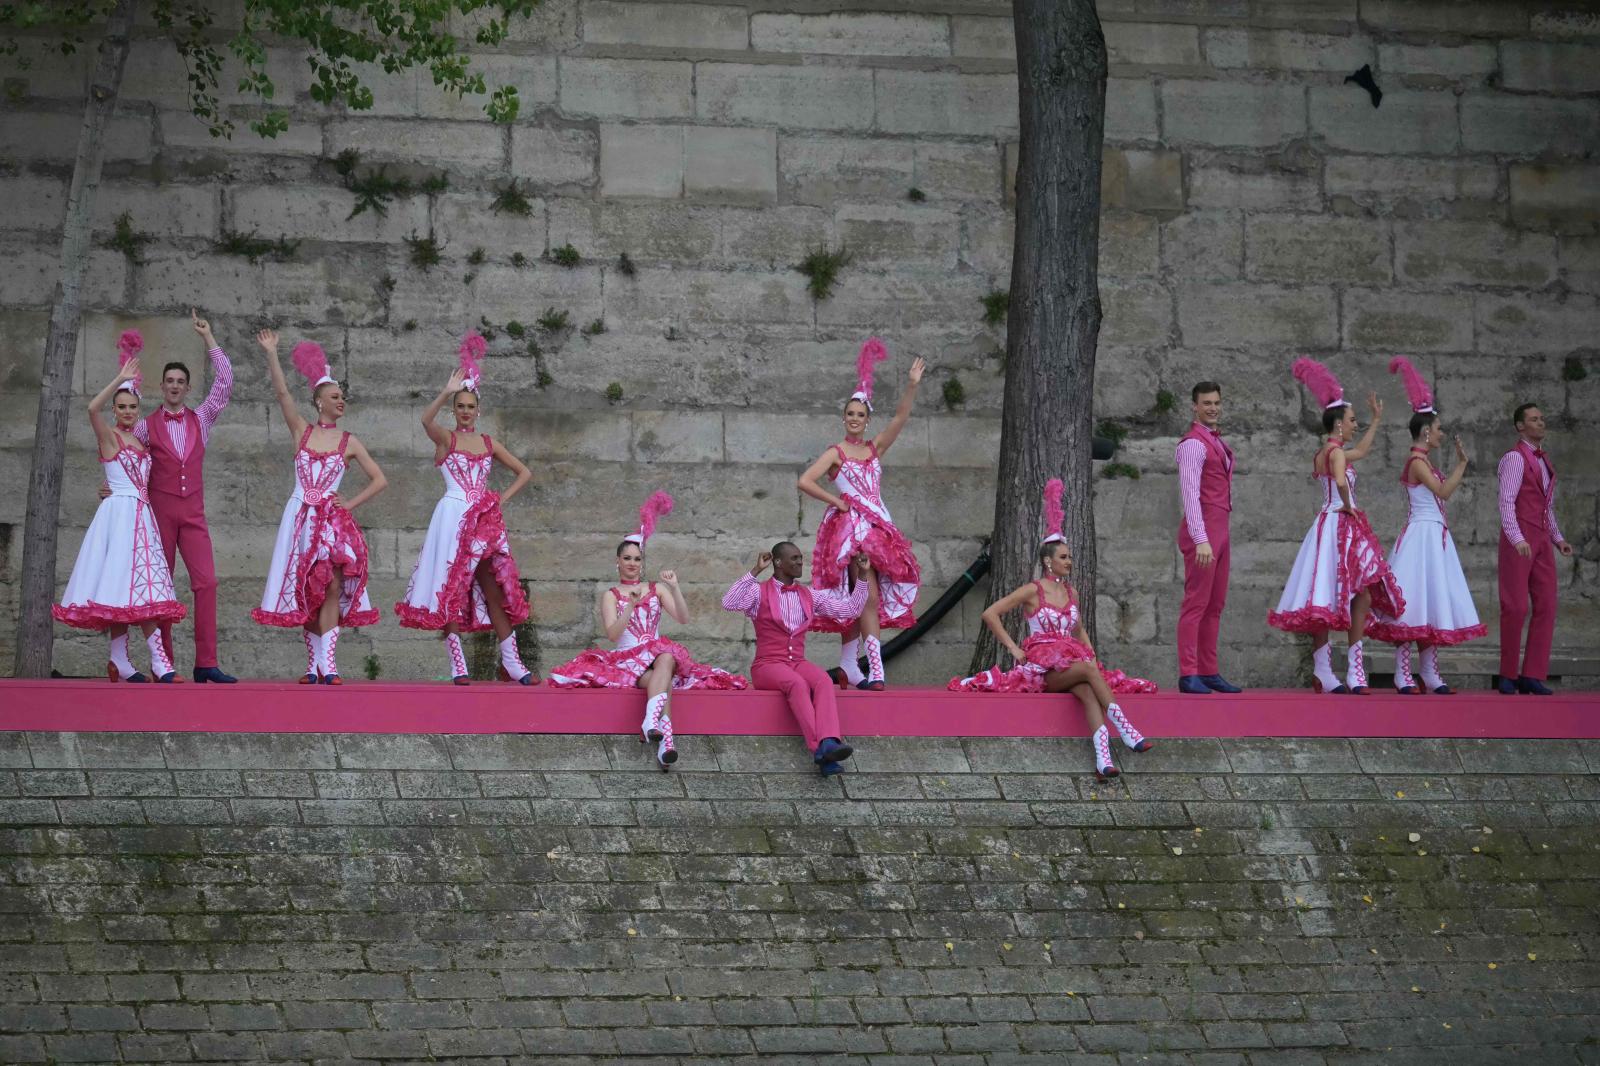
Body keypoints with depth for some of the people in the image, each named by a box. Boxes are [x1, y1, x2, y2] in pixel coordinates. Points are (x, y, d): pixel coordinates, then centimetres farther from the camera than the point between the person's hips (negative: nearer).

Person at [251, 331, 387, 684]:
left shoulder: (348, 443, 7)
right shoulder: (301, 431, 7)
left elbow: (380, 480, 8)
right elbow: (282, 393, -3)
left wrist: (350, 503, -2)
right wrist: (271, 354, -13)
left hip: (333, 519, -1)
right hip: (300, 517, 1)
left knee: (331, 588, -13)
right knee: (307, 593, 2)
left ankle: (327, 664, -16)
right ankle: (314, 665, 8)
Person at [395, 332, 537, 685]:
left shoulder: (488, 443, 14)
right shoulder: (445, 439, 1)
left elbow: (523, 473, 20)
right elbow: (426, 421, -22)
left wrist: (502, 499, 6)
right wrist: (447, 392, -35)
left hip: (484, 520, 4)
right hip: (452, 516, -4)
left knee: (496, 589, 1)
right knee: (451, 591, -6)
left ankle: (510, 662, 4)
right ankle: (458, 665, -5)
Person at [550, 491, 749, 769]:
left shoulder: (656, 590, 20)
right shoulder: (611, 595, 14)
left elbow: (684, 619, 6)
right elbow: (612, 634, -4)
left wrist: (674, 588, -8)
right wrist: (631, 605, -17)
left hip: (659, 656, 2)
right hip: (626, 659, -2)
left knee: (667, 658, -39)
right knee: (661, 679, -37)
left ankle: (651, 723, -61)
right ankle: (665, 739, -61)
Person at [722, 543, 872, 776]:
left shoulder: (810, 596, 16)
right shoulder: (759, 593, 3)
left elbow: (852, 609, 15)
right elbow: (728, 603, -17)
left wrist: (863, 575, 7)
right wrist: (755, 571, -18)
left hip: (797, 664, 4)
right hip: (767, 665, -4)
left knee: (823, 680, -32)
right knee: (797, 684, -37)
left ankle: (828, 744, -52)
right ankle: (819, 748, -50)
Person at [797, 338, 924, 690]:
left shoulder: (875, 449, 14)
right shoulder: (836, 453, 0)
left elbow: (900, 418, 2)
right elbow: (804, 481, -10)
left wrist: (912, 386, -10)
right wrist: (836, 502, -8)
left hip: (876, 526, 6)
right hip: (849, 526, -6)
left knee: (860, 601, 8)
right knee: (868, 597, -16)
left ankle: (848, 666, 17)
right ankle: (875, 670, -22)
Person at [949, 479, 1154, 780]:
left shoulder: (1071, 592, 18)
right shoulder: (1032, 591, 0)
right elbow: (990, 614, -3)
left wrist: (1091, 652, 12)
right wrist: (1013, 648, -5)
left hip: (1071, 660, 4)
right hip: (1043, 663, -4)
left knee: (1087, 691, -33)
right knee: (1088, 670, -36)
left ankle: (1103, 760, -53)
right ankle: (1125, 730, -41)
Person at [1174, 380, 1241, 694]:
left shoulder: (1217, 442, 19)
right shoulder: (1194, 444, -12)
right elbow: (1190, 494, -20)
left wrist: (1215, 536, 15)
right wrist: (1201, 540, -27)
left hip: (1219, 529, 10)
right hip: (1202, 529, -9)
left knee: (1215, 605, 9)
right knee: (1196, 603, -11)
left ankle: (1209, 673, 12)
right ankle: (1188, 675, -13)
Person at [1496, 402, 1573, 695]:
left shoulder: (1543, 460, 20)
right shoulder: (1515, 459, -6)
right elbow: (1506, 502, -15)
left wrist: (1558, 539, 14)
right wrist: (1517, 540, -25)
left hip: (1541, 540, 7)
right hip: (1518, 542, -7)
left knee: (1546, 606, -2)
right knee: (1516, 607, -6)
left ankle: (1533, 676, -1)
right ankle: (1508, 676, 3)